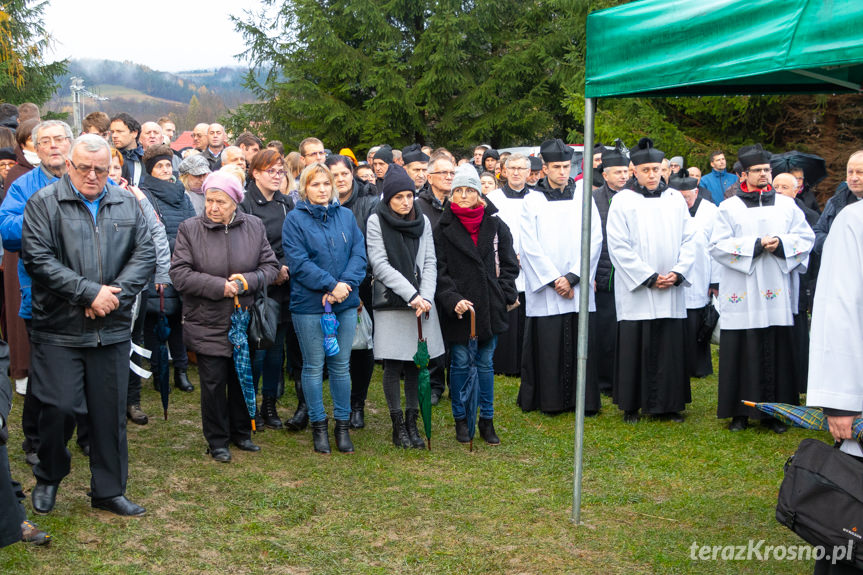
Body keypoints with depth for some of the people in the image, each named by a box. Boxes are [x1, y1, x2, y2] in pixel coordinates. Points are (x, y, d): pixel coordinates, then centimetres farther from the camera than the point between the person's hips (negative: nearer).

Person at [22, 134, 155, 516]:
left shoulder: (127, 204, 10)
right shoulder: (44, 203, -1)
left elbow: (145, 254, 4)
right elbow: (38, 259, -11)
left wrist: (115, 294, -10)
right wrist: (89, 292, -15)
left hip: (112, 329, 3)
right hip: (58, 329, -3)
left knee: (111, 412, 8)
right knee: (58, 408, 0)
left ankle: (109, 491, 22)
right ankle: (48, 479, 27)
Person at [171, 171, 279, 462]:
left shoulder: (254, 227, 1)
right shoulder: (190, 228, -6)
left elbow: (271, 266, 3)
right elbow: (179, 274, -12)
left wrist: (247, 281, -16)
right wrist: (219, 286, -19)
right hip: (207, 325, -3)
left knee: (243, 379, 15)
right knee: (213, 382, 3)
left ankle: (241, 432, 33)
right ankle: (217, 440, 19)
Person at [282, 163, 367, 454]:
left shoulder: (346, 216, 8)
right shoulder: (295, 220, -4)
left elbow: (359, 253, 1)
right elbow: (298, 262, -12)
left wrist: (345, 283, -15)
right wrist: (330, 284, -18)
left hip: (346, 303, 3)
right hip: (309, 304, -3)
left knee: (341, 365, 9)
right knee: (313, 367, 6)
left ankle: (343, 424, 19)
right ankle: (318, 426, 18)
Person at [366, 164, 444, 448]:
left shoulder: (423, 221, 10)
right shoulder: (376, 221, -3)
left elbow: (429, 263, 6)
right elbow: (380, 265, -10)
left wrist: (426, 297, -10)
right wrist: (411, 295, -16)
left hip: (421, 304, 3)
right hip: (391, 303, -3)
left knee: (416, 364, 5)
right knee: (393, 366, 0)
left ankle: (412, 423, 14)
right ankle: (398, 426, 9)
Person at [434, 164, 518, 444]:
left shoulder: (495, 225, 6)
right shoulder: (443, 229, -1)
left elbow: (508, 263, 10)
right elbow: (439, 271, -4)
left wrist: (507, 294, 0)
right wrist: (452, 299, -16)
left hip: (489, 305, 2)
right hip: (458, 309, -2)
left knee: (486, 363, 9)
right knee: (461, 363, 3)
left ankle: (487, 420, 18)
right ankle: (460, 419, 17)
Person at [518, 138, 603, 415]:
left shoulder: (583, 196, 8)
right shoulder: (533, 200, 4)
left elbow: (594, 239, 1)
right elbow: (529, 246, -2)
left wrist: (573, 277, -8)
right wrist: (553, 279, -10)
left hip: (578, 287, 1)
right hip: (545, 288, -1)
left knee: (580, 344, 0)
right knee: (547, 344, -2)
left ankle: (583, 400, 9)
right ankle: (550, 400, 9)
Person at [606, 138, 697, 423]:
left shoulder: (675, 199, 11)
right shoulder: (622, 201, 0)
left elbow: (688, 239, 9)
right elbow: (619, 247, -6)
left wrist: (678, 273, -6)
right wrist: (649, 277, -12)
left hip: (672, 292, 3)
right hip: (636, 291, -3)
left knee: (671, 346, 4)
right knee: (635, 346, 0)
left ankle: (668, 404, 14)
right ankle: (631, 406, 10)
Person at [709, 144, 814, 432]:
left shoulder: (787, 204, 12)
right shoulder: (729, 207, 5)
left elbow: (806, 238, 8)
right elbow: (718, 245, -4)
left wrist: (781, 244, -11)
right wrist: (755, 246, -13)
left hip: (777, 294, 2)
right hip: (741, 296, -2)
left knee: (777, 351, 2)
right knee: (742, 351, -1)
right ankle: (739, 412, 7)